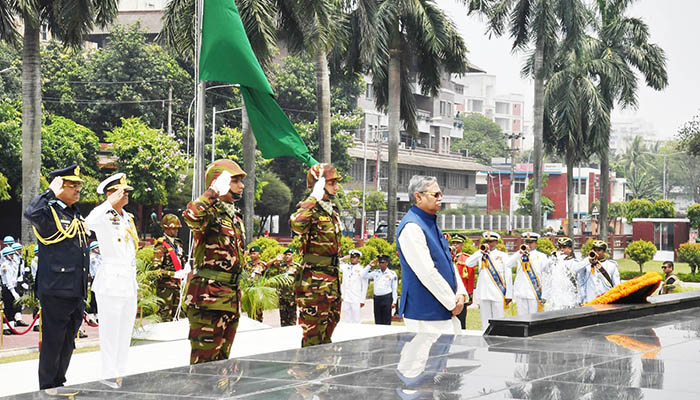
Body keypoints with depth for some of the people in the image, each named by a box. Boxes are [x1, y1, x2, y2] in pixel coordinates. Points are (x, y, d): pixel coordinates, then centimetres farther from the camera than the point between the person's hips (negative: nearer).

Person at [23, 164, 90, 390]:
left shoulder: (77, 215, 17)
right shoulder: (50, 212, -9)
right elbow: (31, 214, -34)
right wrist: (51, 192, -23)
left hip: (77, 293, 8)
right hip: (56, 291, -8)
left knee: (68, 342, 16)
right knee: (53, 342, -1)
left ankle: (60, 386, 28)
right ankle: (47, 390, 8)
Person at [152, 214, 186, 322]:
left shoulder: (177, 243, 15)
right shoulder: (161, 245, -11)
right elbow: (156, 268, -18)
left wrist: (184, 270, 7)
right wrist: (174, 274, -21)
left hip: (176, 284, 8)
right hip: (165, 286, -8)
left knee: (174, 315, 12)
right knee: (166, 315, -9)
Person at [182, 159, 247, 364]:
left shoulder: (235, 216, 18)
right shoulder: (211, 212, -10)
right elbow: (191, 216, -37)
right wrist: (214, 192, -25)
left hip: (231, 298, 9)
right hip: (209, 294, -9)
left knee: (221, 359, 14)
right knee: (204, 359, -7)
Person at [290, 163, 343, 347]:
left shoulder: (333, 210, 16)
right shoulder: (310, 210, -12)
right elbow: (297, 224, -37)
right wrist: (314, 199, -29)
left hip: (332, 278, 9)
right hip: (314, 280, -9)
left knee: (329, 325, 17)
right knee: (313, 333, -6)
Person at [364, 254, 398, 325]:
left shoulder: (392, 274, 3)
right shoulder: (375, 272, 12)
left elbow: (395, 289, 2)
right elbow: (364, 276, 9)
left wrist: (394, 302, -4)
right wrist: (369, 265, 4)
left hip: (387, 298, -4)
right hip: (376, 298, 4)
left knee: (386, 321, -4)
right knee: (377, 321, 5)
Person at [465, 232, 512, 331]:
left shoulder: (503, 256, 5)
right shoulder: (480, 255, 13)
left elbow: (508, 276, 2)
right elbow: (468, 263, -4)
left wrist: (508, 295, -3)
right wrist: (481, 251, -8)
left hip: (498, 294, -2)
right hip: (484, 295, 3)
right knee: (485, 322, 5)